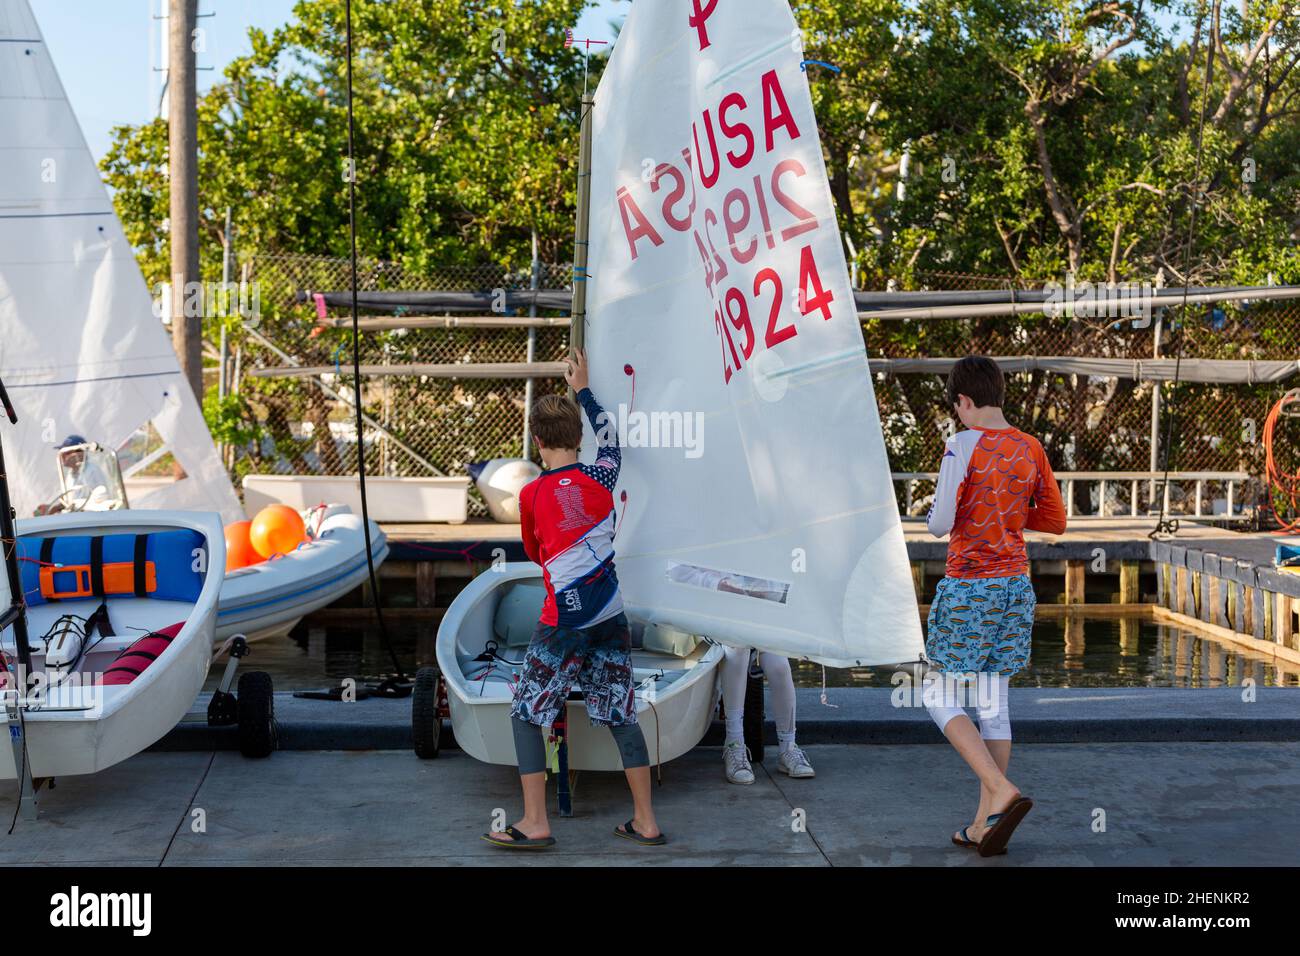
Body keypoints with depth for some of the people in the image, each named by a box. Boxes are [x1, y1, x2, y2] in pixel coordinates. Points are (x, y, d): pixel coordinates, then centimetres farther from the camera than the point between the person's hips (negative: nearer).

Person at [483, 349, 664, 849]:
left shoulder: (532, 494, -7)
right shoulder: (601, 478, 2)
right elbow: (609, 433, 24)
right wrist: (582, 388, 36)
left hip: (562, 625, -4)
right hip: (611, 620, 5)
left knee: (526, 715, 7)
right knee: (622, 715, 11)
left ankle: (535, 823, 5)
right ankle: (646, 821, 14)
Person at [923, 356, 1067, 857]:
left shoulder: (963, 445, -14)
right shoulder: (1030, 448, 5)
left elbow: (939, 524, -17)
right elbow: (1056, 521, 13)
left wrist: (938, 513, 5)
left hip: (968, 587, -7)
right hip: (1016, 585, 7)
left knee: (941, 699, 5)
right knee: (993, 701, 11)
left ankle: (1002, 791, -11)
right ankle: (985, 823, 14)